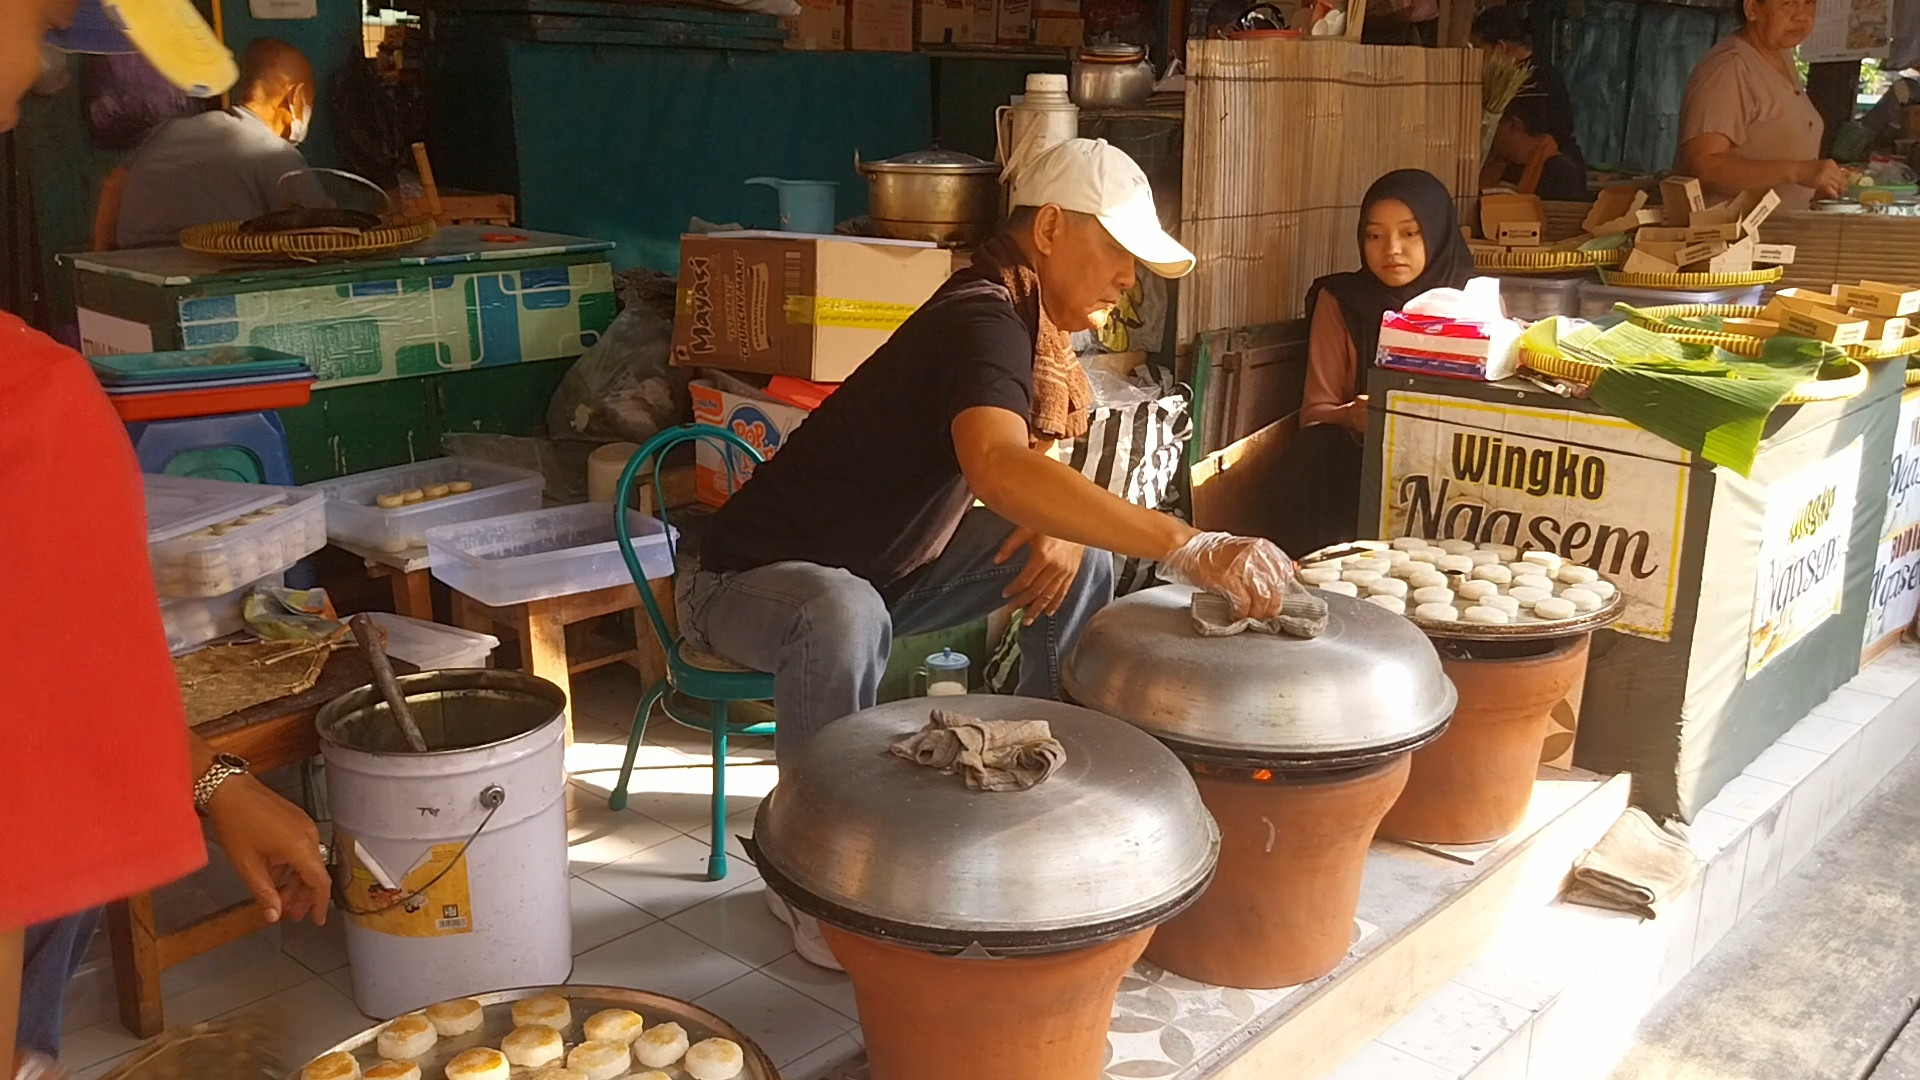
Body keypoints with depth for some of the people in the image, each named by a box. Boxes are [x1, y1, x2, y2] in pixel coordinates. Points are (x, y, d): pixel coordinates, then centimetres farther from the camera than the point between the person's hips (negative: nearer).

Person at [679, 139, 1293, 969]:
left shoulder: (1029, 325, 2)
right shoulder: (981, 320, -27)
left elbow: (1034, 465, 12)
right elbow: (997, 467, -48)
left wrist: (1059, 522, -12)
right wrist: (1187, 549, -51)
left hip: (884, 571, 9)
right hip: (752, 581, -9)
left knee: (1081, 557, 1)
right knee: (845, 616, -41)